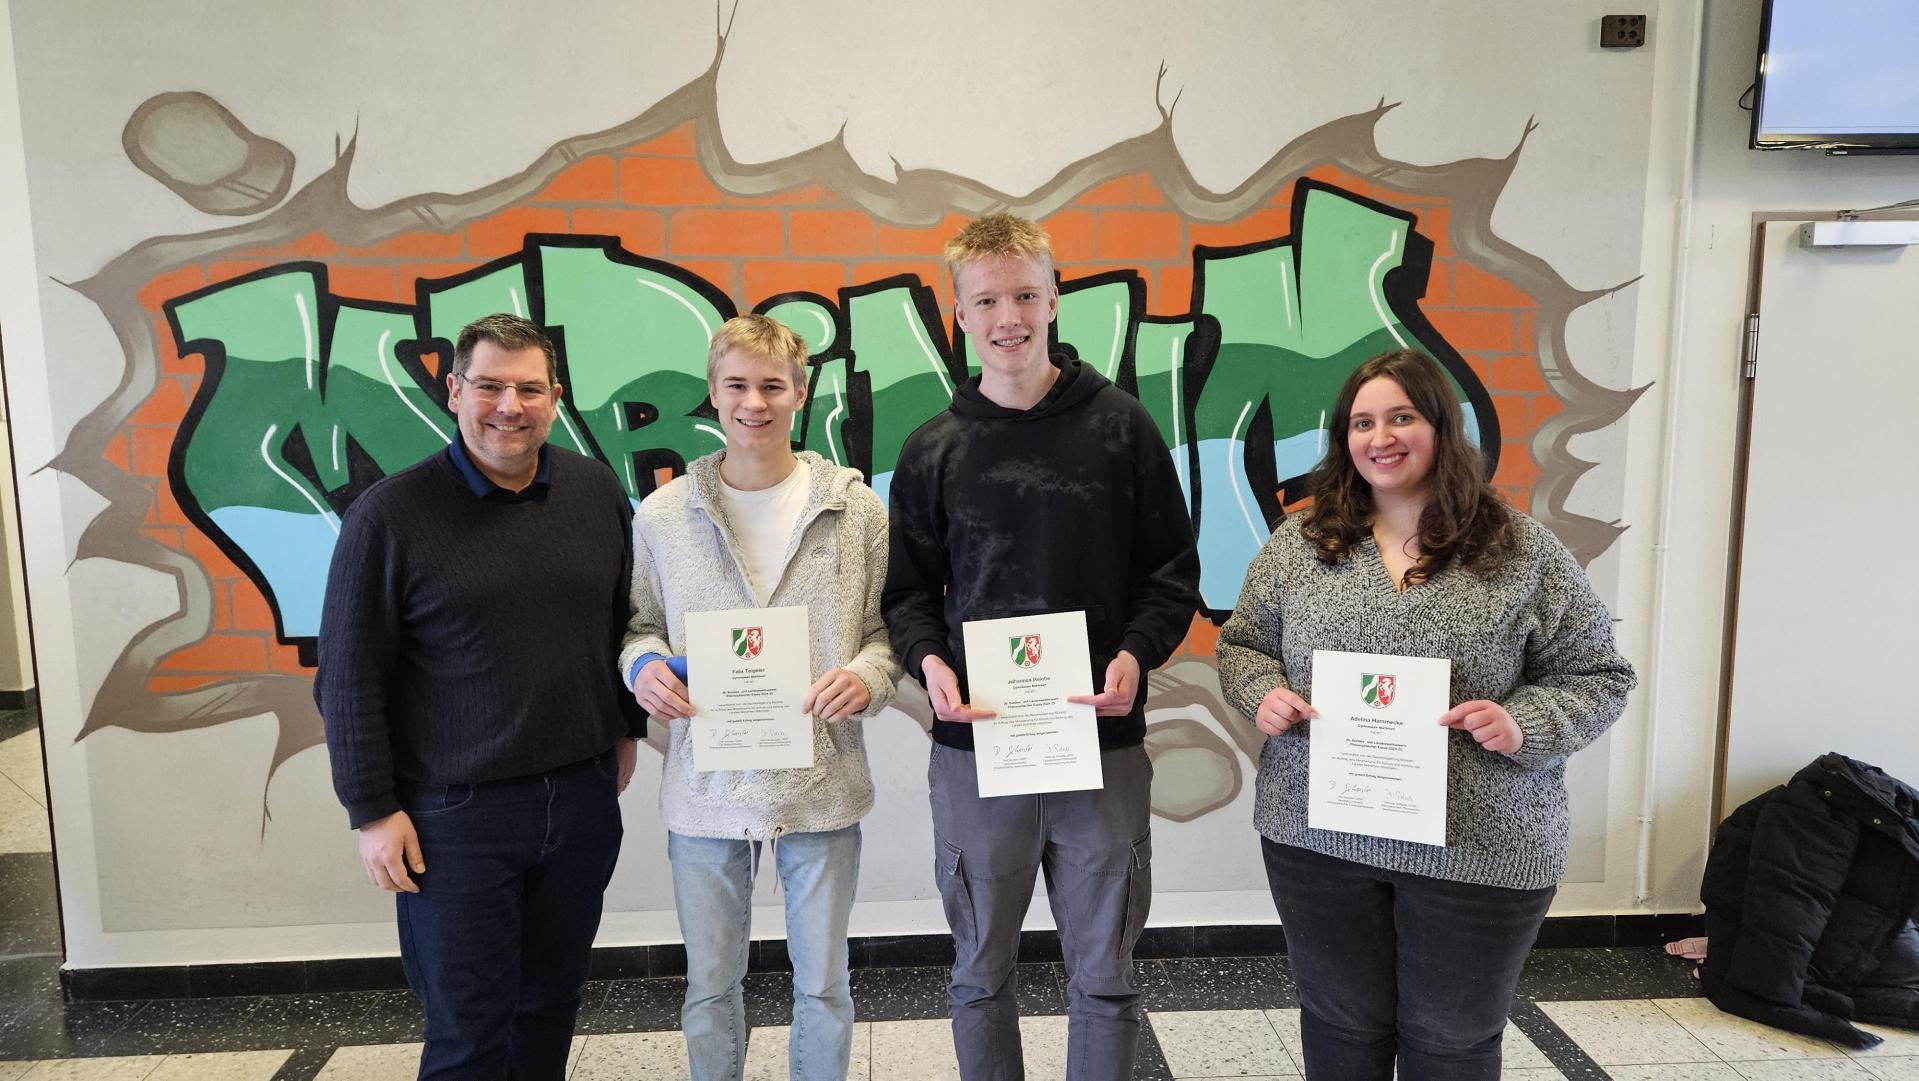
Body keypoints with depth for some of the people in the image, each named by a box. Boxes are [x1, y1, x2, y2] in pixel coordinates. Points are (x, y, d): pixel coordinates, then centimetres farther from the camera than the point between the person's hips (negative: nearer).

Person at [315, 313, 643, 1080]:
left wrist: (625, 727, 15)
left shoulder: (598, 491, 2)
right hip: (454, 815, -3)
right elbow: (350, 679, -6)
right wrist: (373, 810, -6)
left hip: (583, 799, 4)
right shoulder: (391, 514, -9)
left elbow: (628, 618, 13)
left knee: (551, 1006, 15)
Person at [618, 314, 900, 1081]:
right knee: (710, 986, 18)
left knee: (823, 984, 16)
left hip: (822, 785, -1)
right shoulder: (663, 515, -1)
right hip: (706, 788, 1)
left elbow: (890, 625, 1)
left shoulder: (854, 506, -3)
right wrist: (644, 664, -13)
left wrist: (867, 678, -18)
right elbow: (641, 626, 9)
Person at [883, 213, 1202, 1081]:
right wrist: (928, 661, -12)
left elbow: (1173, 571, 3)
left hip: (1104, 742, 0)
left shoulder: (1120, 426, 1)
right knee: (980, 973, 15)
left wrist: (1137, 653, -14)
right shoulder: (933, 449, 4)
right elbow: (908, 592, 8)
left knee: (1104, 976, 13)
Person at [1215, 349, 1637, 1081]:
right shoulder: (1298, 545, 3)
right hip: (1319, 836, 2)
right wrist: (1263, 693, -10)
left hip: (1480, 850, -1)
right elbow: (1242, 645, 11)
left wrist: (1525, 725, -17)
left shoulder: (1523, 552, -3)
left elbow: (1597, 677, 1)